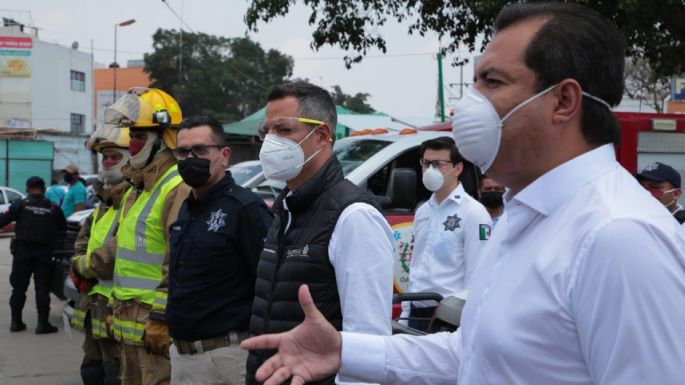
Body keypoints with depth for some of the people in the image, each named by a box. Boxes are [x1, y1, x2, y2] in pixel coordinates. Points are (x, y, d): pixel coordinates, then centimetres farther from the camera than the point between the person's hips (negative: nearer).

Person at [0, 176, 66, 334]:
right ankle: (43, 323, 1)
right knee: (42, 289, 4)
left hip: (22, 251, -1)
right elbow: (63, 228, 10)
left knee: (19, 287, 9)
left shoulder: (20, 205, -4)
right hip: (44, 253, 1)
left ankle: (16, 321, 13)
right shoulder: (53, 208, 2)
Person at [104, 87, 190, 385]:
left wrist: (162, 318, -22)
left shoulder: (177, 190, -17)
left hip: (156, 318, -10)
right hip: (131, 320, 10)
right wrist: (119, 307, 23)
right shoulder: (136, 188, 17)